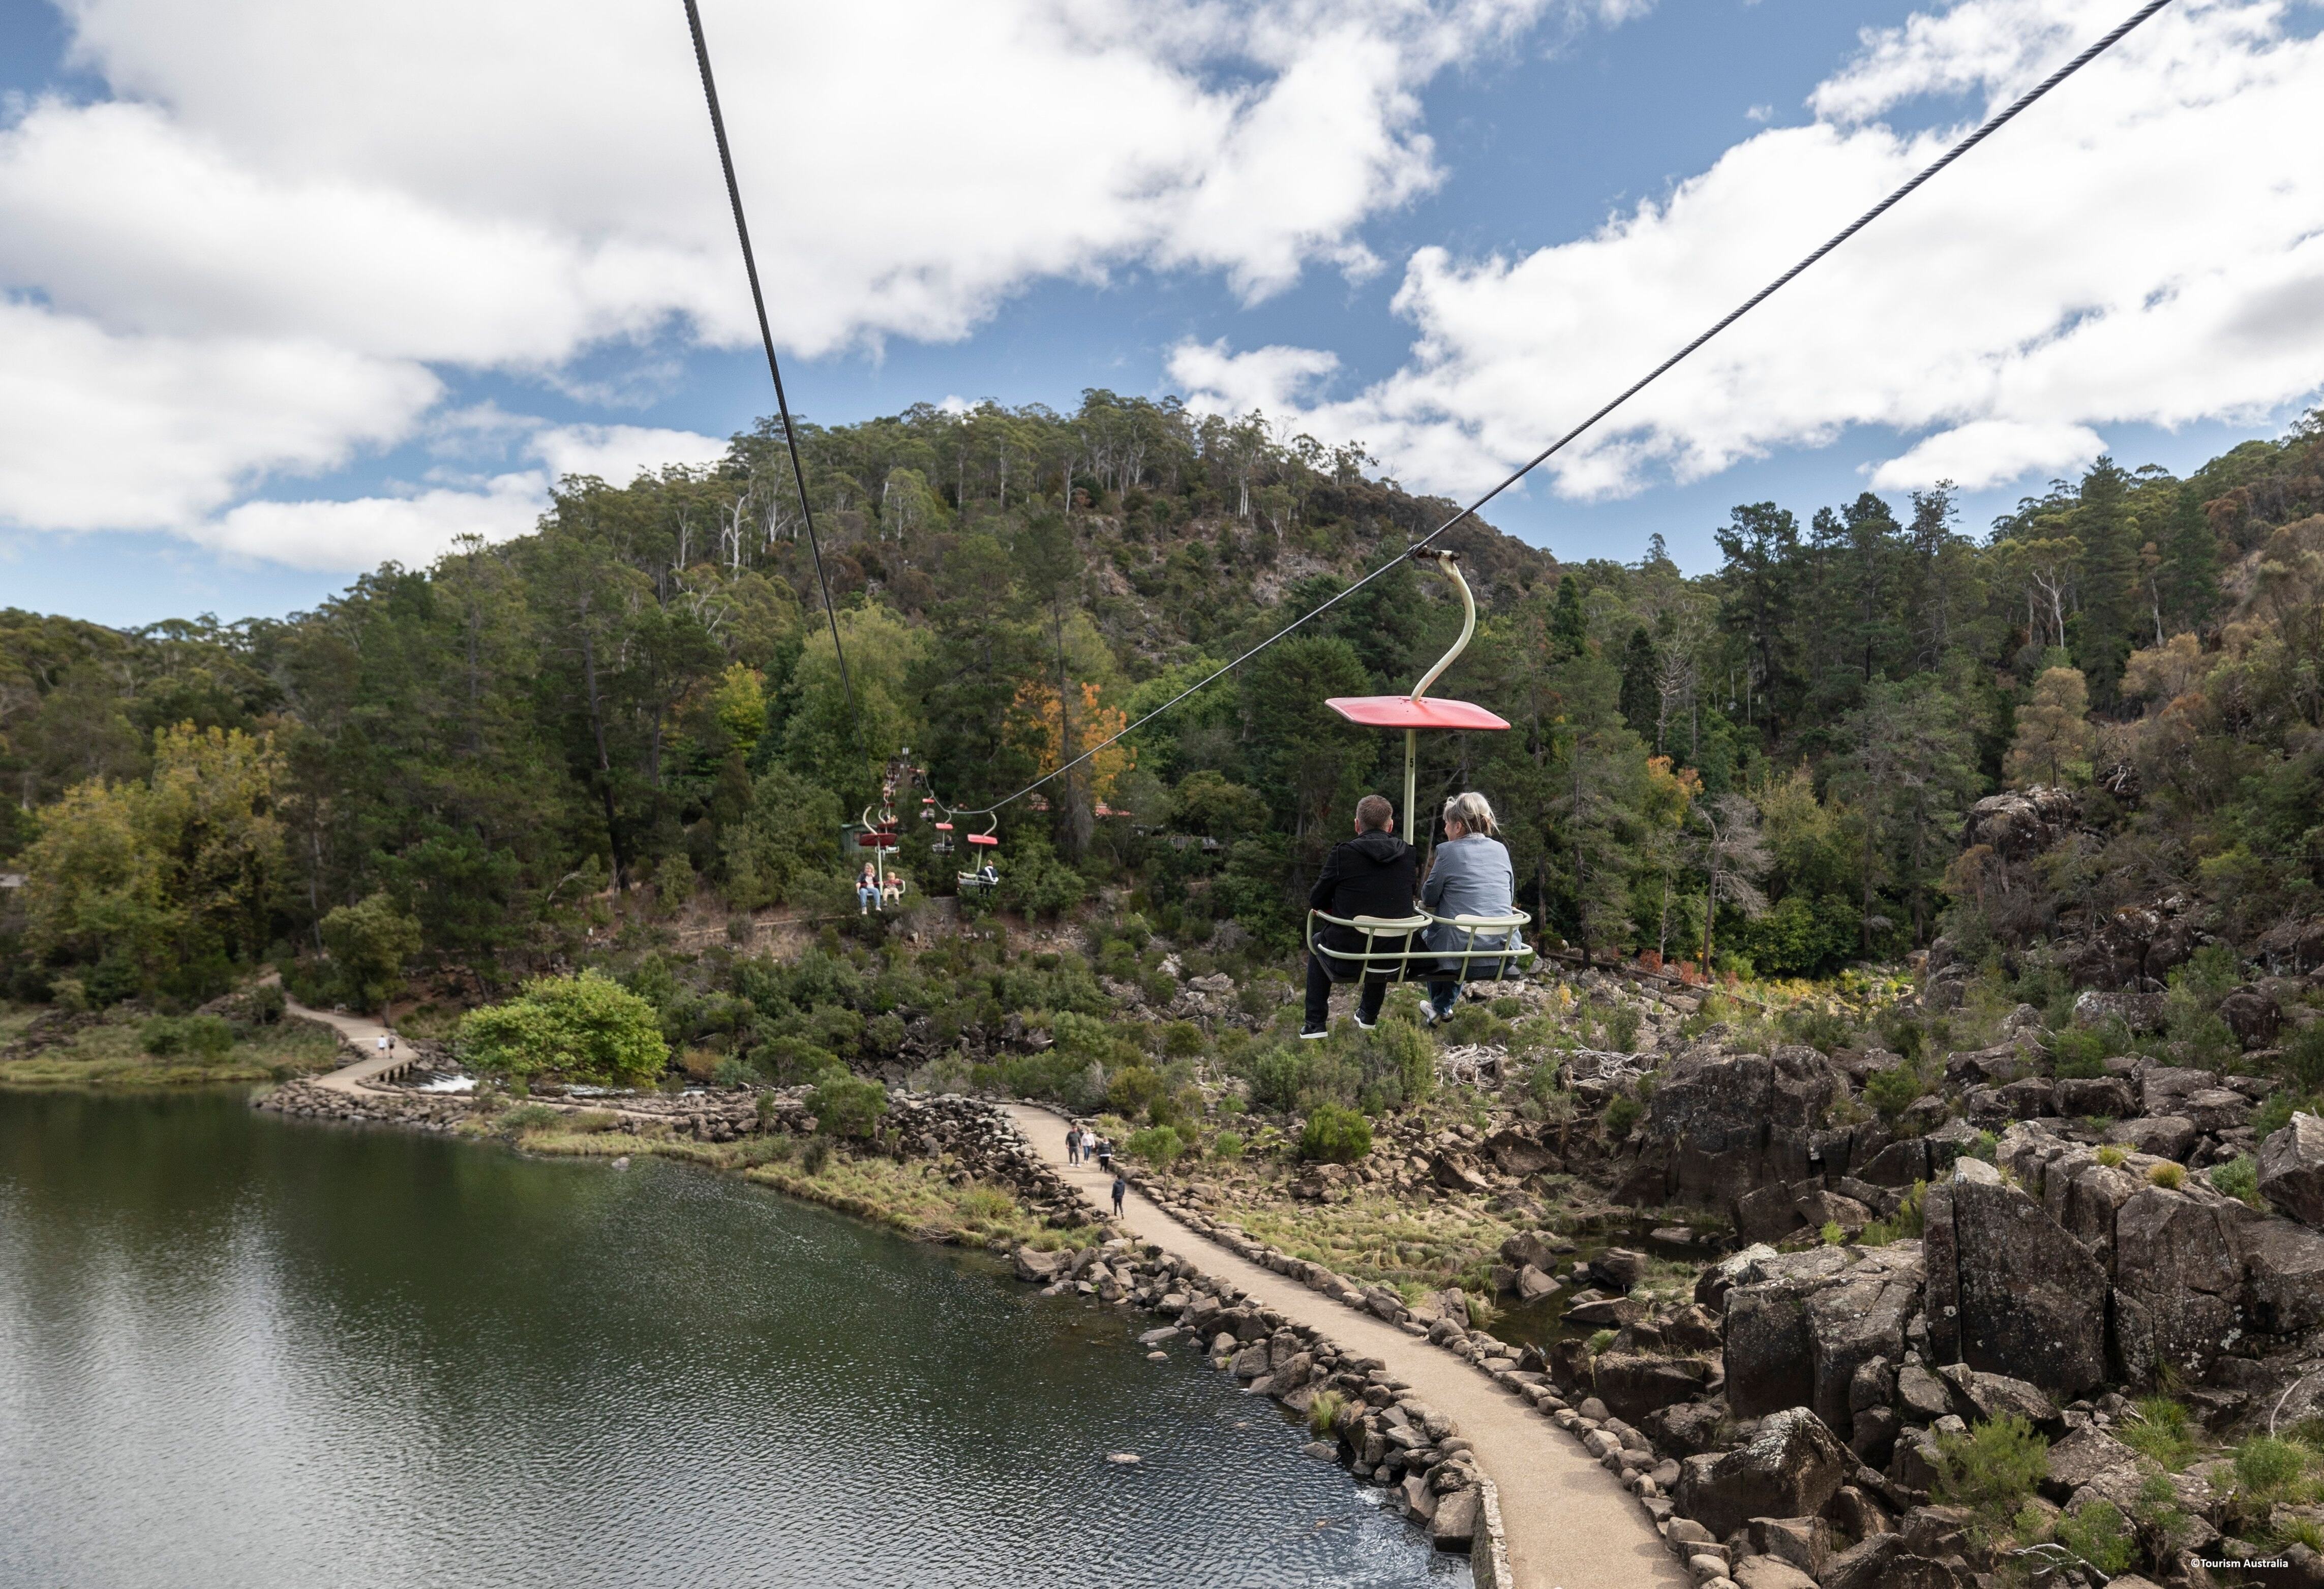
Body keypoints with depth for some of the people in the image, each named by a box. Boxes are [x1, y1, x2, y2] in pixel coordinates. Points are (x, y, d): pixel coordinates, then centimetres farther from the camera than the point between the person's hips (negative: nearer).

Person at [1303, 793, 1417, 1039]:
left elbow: (1316, 900, -4)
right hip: (1395, 960, 3)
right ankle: (1369, 1016, 49)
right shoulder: (1407, 854, -2)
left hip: (1347, 957, -3)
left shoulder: (1343, 853, -13)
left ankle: (1315, 1024, 30)